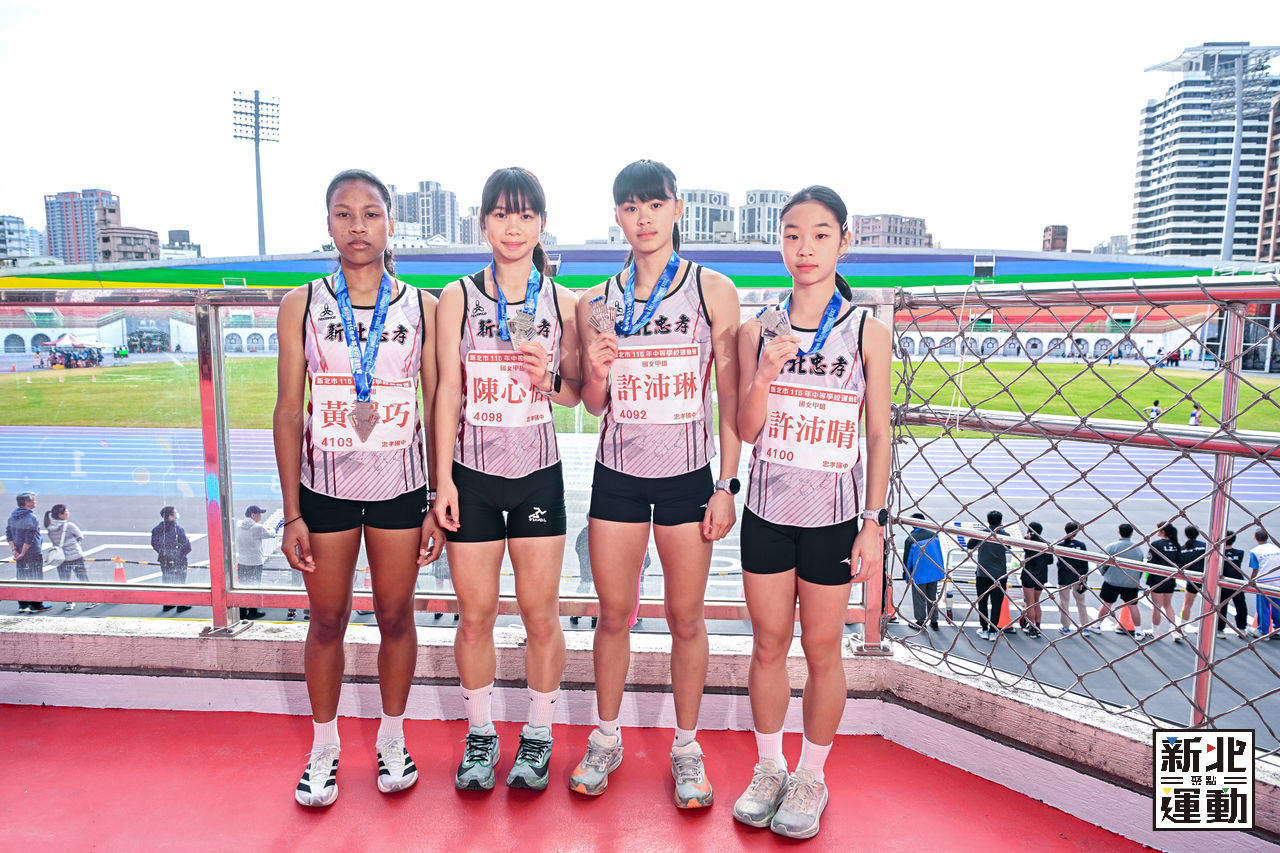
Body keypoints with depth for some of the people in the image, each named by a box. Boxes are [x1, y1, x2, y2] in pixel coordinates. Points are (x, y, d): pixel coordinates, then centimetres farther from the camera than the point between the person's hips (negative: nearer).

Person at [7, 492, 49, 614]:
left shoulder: (13, 515, 7)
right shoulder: (31, 517, -18)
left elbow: (8, 534, 7)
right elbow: (30, 538, -23)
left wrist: (14, 550, 3)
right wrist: (22, 553, -14)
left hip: (20, 554, 8)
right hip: (34, 554, -7)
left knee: (22, 579, 14)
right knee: (35, 579, 2)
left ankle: (22, 605, 19)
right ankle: (35, 605, 7)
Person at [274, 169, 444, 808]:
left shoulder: (421, 307, 0)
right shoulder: (302, 305, 0)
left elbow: (438, 408, 1)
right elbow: (289, 411, 0)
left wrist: (439, 503, -2)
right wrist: (292, 513, -4)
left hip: (400, 485, 0)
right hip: (325, 484, 0)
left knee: (396, 617, 11)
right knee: (326, 620, 11)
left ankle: (392, 739, 32)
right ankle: (324, 748, 32)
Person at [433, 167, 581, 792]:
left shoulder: (562, 302, 3)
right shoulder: (458, 297, 2)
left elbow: (574, 394, 8)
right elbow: (447, 391, 0)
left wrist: (550, 376, -14)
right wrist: (443, 478, -4)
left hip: (539, 472, 0)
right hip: (473, 472, 0)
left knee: (540, 614, 7)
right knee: (475, 615, 8)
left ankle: (537, 735, 27)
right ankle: (480, 734, 29)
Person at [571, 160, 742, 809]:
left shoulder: (713, 290, -2)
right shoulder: (597, 303, 4)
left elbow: (730, 397, -2)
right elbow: (594, 405, 10)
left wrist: (727, 484, -6)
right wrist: (594, 372, -12)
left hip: (688, 473, -1)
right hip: (617, 472, 2)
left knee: (686, 618, 8)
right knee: (614, 615, 10)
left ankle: (686, 748, 27)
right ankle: (606, 738, 31)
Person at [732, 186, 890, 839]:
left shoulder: (867, 331, -3)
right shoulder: (758, 331, 2)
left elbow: (879, 435, -1)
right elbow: (745, 430, 0)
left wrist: (874, 523, -3)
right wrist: (765, 374, -17)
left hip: (834, 516, -2)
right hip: (767, 510, 2)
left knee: (822, 649, 9)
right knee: (768, 644, 12)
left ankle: (812, 776, 29)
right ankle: (769, 767, 32)